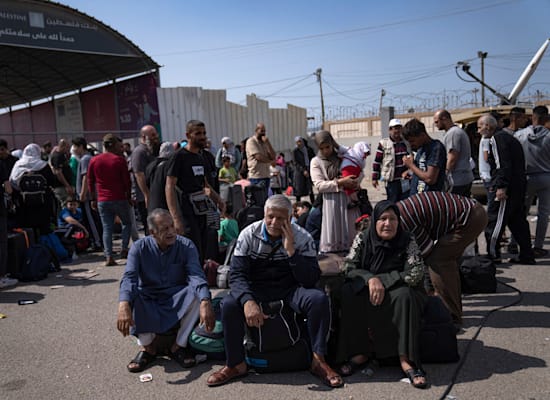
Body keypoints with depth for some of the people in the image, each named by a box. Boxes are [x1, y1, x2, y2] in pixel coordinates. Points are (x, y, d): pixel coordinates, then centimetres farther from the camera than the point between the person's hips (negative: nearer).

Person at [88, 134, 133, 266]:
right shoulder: (120, 160, -5)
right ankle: (124, 249, 8)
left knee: (107, 228, 5)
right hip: (119, 199, -3)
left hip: (102, 201, 3)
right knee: (127, 223, 16)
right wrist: (129, 197, 7)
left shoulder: (94, 160, 7)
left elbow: (90, 181, 10)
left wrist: (93, 199, 16)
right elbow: (127, 181, -5)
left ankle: (109, 257, -1)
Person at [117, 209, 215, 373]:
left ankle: (179, 346, -13)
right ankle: (147, 346, -12)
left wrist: (205, 303, -46)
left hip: (177, 299, 0)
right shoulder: (139, 247, -11)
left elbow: (196, 276, -26)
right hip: (148, 300, 0)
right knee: (130, 296, -31)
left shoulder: (186, 246, -12)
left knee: (197, 293, -30)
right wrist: (123, 305, -46)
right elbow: (129, 277, -25)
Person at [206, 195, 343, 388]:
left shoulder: (302, 238, -11)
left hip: (290, 287, 0)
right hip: (257, 288, 0)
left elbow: (311, 280, -17)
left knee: (319, 299, -28)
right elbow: (237, 274, -14)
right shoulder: (248, 235, -10)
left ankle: (319, 361, -11)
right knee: (229, 304, -27)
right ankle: (236, 364, -7)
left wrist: (291, 250, -28)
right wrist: (247, 301, -34)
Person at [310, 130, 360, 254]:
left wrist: (357, 182, -2)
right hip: (330, 201, -2)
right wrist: (340, 182, -17)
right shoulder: (316, 161, 3)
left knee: (352, 232, 4)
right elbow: (319, 185, -7)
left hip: (349, 198, 3)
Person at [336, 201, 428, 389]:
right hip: (365, 290, 2)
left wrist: (382, 281, -23)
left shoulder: (407, 241, -7)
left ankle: (406, 359, -31)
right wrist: (371, 279, -25)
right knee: (348, 293, -26)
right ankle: (359, 353, -19)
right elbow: (350, 267, -6)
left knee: (404, 295, -33)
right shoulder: (362, 238, -3)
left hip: (395, 292, -1)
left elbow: (416, 273, -17)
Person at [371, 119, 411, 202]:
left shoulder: (407, 143, 11)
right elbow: (377, 162, -4)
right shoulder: (383, 144, -5)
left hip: (406, 180, 5)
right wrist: (375, 178, -5)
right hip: (392, 180, -5)